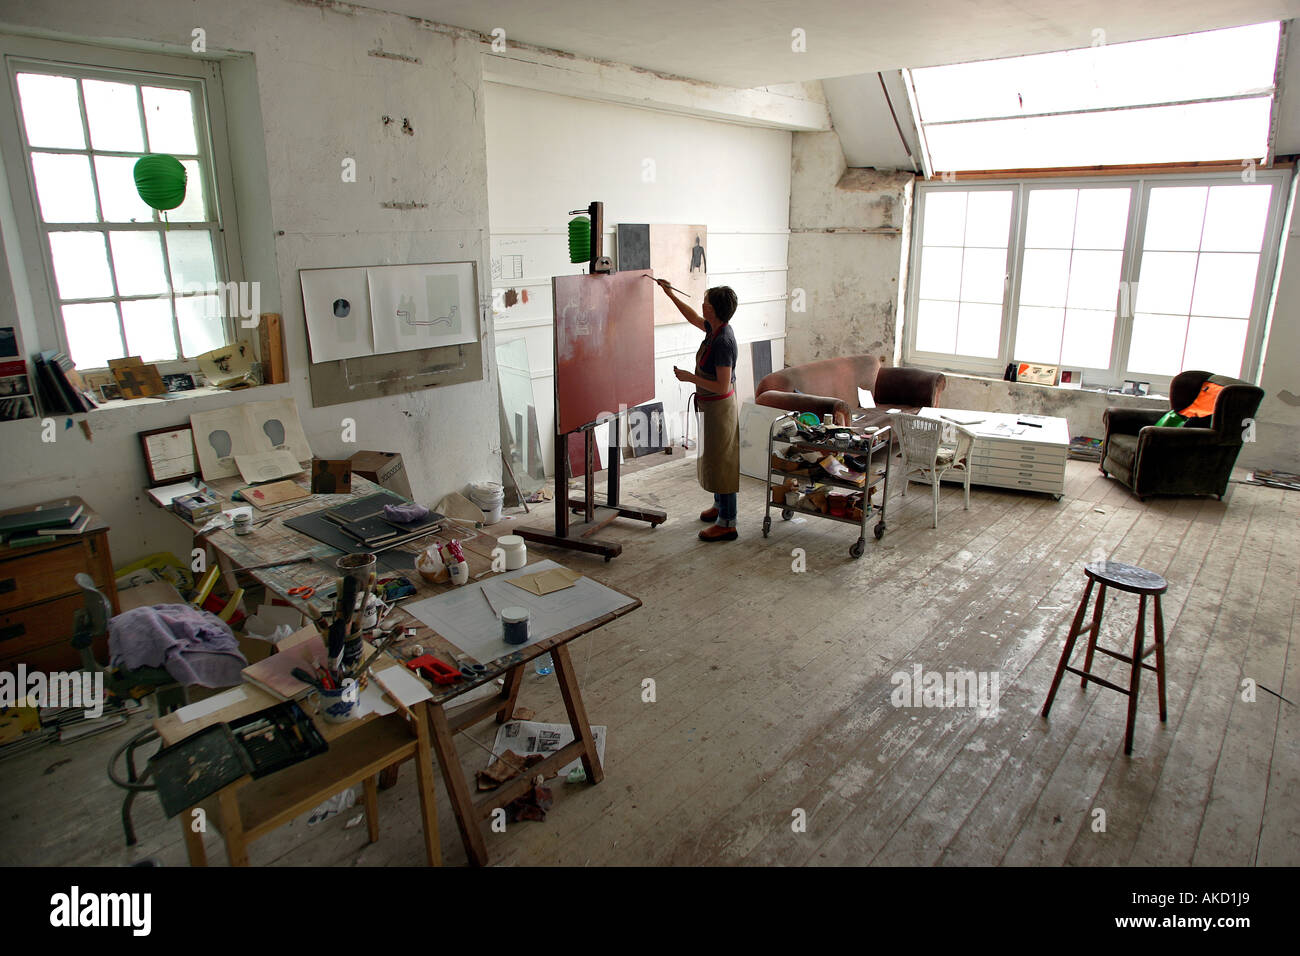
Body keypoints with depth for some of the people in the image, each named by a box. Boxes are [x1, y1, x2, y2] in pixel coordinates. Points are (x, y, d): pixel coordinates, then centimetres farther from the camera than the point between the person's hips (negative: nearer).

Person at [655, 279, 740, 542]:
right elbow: (694, 319, 24)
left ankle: (727, 524, 5)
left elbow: (722, 387, -29)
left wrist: (690, 377, -21)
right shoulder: (714, 329, 1)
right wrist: (671, 295, 25)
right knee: (714, 458, 22)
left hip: (719, 407, -10)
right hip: (711, 405, 10)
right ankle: (720, 506, 39)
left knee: (721, 461, -3)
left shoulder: (723, 342, -27)